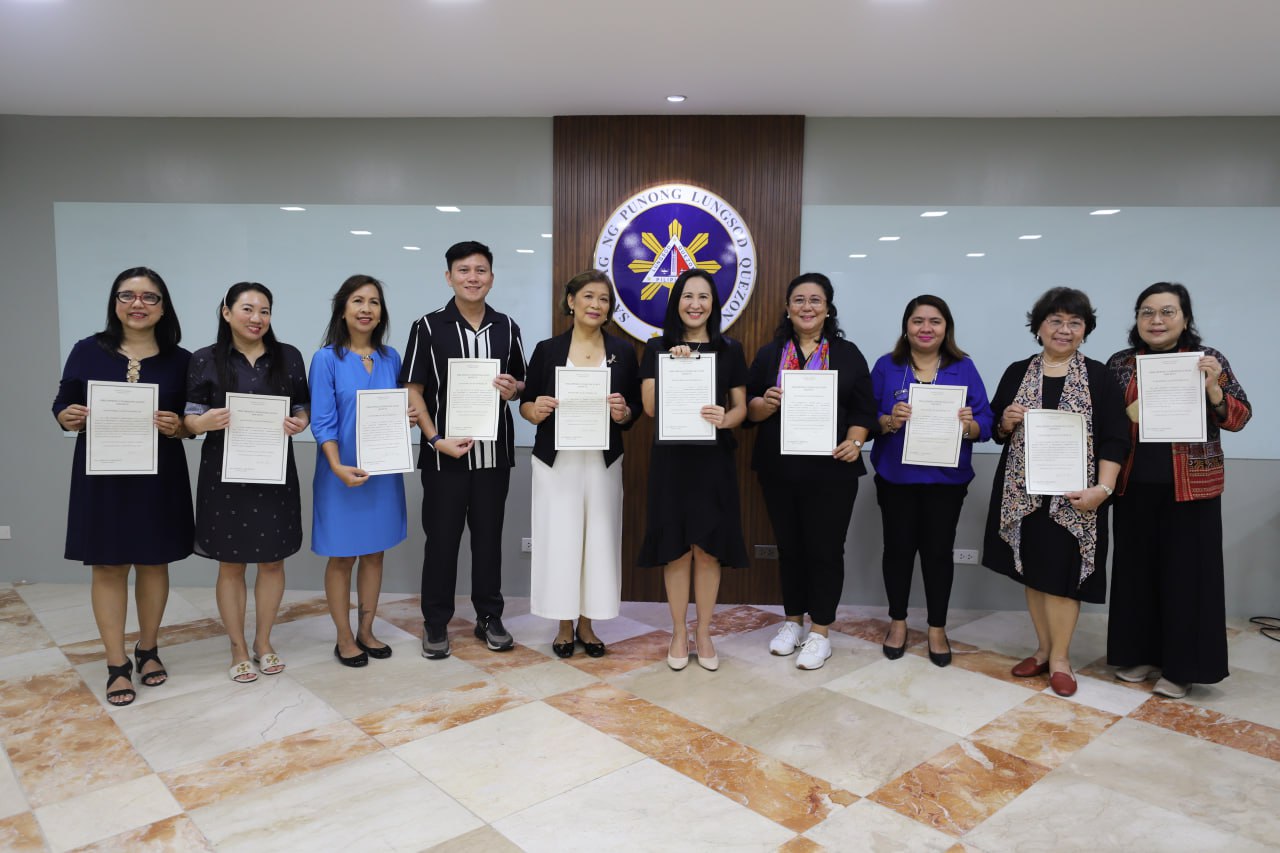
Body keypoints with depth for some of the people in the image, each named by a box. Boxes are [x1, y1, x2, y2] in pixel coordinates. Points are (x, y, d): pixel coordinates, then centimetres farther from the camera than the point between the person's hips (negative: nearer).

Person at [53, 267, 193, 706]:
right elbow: (61, 407, 5)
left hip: (159, 476, 0)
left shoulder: (179, 360, 1)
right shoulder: (87, 351, 1)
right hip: (102, 474, 0)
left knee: (153, 563, 10)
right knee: (107, 567, 4)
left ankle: (148, 650, 27)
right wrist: (70, 419, -16)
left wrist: (177, 426, -18)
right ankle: (117, 664, 16)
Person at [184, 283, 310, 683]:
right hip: (225, 474, -2)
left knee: (272, 560, 10)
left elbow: (303, 408, 9)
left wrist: (299, 422, -13)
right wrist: (206, 422, -23)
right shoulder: (205, 360, -1)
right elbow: (189, 419, -1)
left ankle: (263, 643, 28)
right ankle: (238, 649, 23)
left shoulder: (289, 357, 4)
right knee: (231, 564, 7)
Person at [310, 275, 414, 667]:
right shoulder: (327, 359, -7)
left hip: (385, 469, 4)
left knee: (374, 553, 12)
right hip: (344, 472, -4)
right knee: (342, 557, 7)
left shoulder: (390, 358, 6)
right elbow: (322, 422, -12)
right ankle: (344, 639, 21)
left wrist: (408, 415, -7)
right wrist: (338, 467, -24)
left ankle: (366, 631, 27)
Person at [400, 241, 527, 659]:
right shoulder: (428, 326, -2)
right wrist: (437, 440, -13)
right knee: (441, 538, 5)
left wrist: (513, 389, -8)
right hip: (444, 453, -2)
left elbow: (524, 383, 16)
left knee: (488, 536, 11)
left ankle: (489, 617, 24)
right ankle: (436, 623, 19)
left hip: (494, 451, 3)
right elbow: (413, 390, -3)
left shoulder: (507, 327, 7)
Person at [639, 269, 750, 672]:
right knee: (676, 548, 4)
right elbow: (650, 407, -5)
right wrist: (673, 364, -15)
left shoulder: (730, 349, 6)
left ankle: (703, 632, 20)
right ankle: (679, 632, 20)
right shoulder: (657, 347, 3)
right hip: (670, 458, 0)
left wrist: (724, 419, -18)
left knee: (708, 548, 4)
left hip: (713, 459, 1)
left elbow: (740, 407, 4)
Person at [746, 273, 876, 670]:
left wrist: (854, 442, -16)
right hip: (779, 470, 2)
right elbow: (748, 408, 6)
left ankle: (820, 633, 17)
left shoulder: (848, 354, 3)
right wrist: (765, 403, -16)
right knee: (789, 546, 13)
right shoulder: (769, 353, 7)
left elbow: (863, 410, 1)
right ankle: (792, 622, 29)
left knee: (825, 549, 4)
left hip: (831, 470, -2)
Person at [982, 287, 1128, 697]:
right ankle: (1044, 648, 26)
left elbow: (1115, 438, -3)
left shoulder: (1098, 376, 0)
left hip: (1072, 495, -3)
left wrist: (1103, 487, -14)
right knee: (1032, 571, 10)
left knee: (1060, 574, 0)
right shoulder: (1017, 373, 7)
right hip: (1022, 492, 3)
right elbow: (997, 431, 13)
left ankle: (1059, 656, 16)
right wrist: (1007, 421, -10)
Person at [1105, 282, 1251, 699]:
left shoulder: (1208, 359, -2)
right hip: (1135, 486, 3)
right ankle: (1141, 654, 24)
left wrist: (1213, 389, -19)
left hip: (1190, 488, -2)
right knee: (1137, 569, 9)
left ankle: (1181, 666, 16)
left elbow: (1240, 418, -2)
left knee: (1187, 572, 3)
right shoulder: (1120, 363, 4)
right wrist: (1127, 415, -11)